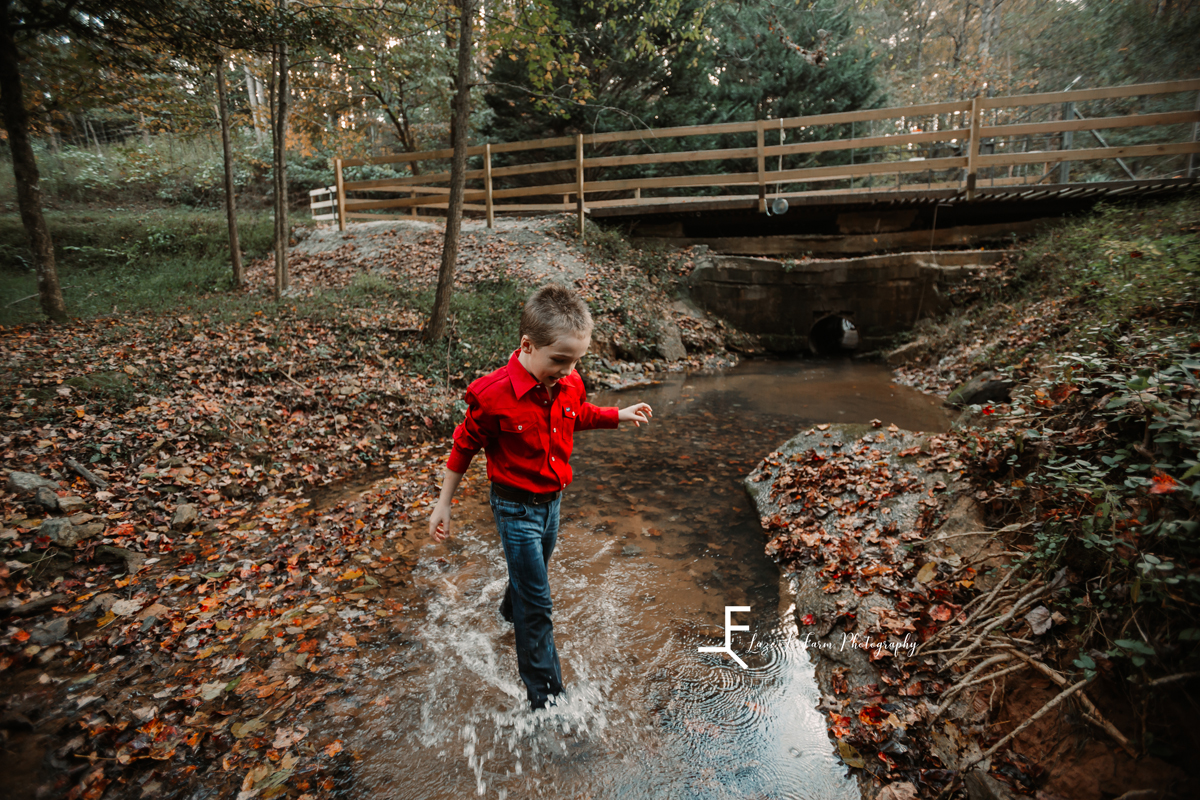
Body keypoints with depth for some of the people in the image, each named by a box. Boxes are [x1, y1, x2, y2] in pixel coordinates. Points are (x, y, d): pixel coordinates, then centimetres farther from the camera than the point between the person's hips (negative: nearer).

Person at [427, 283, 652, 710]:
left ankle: (511, 610, 63)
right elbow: (464, 446, -13)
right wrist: (443, 504, -6)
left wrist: (618, 415, 4)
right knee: (538, 603, 1)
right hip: (516, 508, -6)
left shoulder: (569, 385, -10)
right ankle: (546, 694, 19)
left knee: (532, 572, 30)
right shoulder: (492, 394, -28)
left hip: (552, 500, 6)